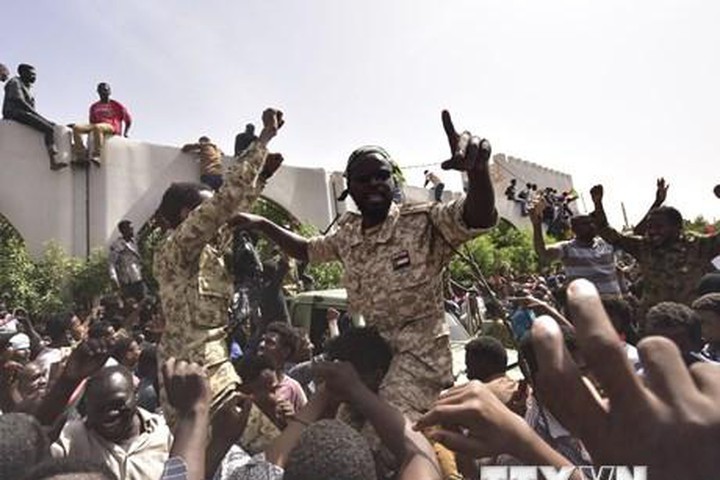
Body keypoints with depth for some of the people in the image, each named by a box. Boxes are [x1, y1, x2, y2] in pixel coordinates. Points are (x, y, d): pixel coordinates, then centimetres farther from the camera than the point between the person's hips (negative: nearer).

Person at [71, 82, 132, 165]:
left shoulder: (117, 105, 11)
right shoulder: (94, 107, 24)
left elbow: (128, 120, 13)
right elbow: (92, 122, 29)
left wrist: (125, 133, 5)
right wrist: (90, 130, 11)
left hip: (112, 127, -5)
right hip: (97, 126, 5)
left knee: (97, 127, -42)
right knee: (76, 127, -21)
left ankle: (97, 155, -44)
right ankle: (81, 155, -27)